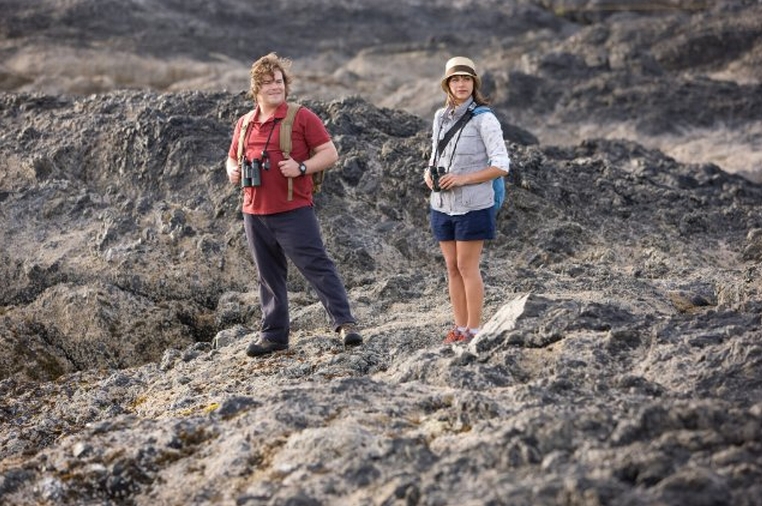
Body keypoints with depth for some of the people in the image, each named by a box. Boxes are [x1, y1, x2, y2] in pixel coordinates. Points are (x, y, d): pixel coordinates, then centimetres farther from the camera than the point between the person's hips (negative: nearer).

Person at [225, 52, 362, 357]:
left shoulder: (301, 118, -2)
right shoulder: (244, 124, 13)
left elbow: (330, 154, -4)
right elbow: (232, 158, 27)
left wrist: (301, 167, -19)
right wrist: (232, 171, 3)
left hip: (293, 211, -5)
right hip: (255, 214, 6)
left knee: (317, 266, -10)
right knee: (268, 276, 12)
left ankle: (344, 323, -8)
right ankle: (273, 334, 19)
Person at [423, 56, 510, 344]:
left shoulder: (484, 119, -9)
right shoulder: (441, 117, 9)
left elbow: (501, 166, -13)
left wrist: (463, 178, -20)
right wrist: (429, 173, -2)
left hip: (473, 205, -6)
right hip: (442, 204, 6)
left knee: (467, 267, -3)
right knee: (452, 267, 8)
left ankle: (474, 330, 5)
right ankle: (459, 328, 16)